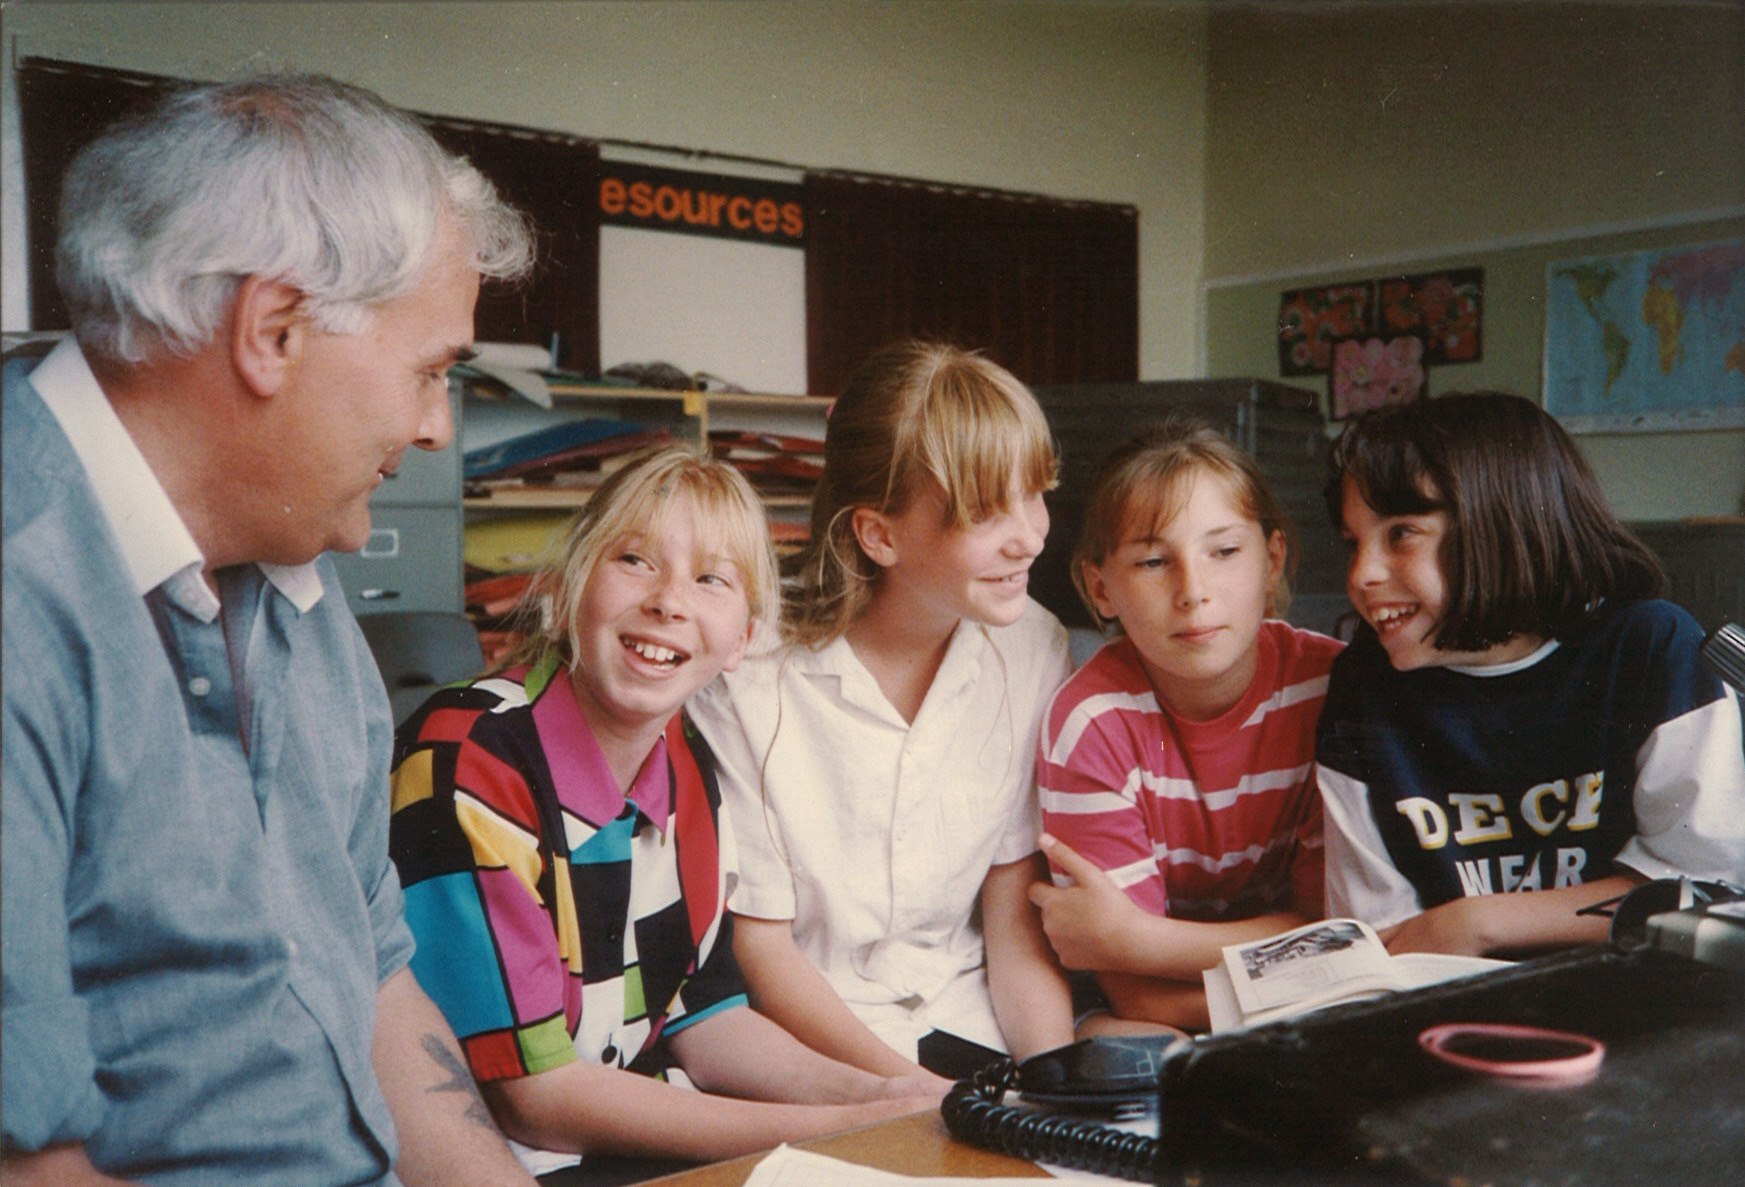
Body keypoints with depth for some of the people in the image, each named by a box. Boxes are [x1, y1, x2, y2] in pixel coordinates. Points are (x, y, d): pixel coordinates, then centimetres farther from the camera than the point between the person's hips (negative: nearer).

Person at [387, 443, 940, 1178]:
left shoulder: (685, 764, 2)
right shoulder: (466, 766, -19)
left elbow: (696, 1011, 10)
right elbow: (534, 1096, -19)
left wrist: (878, 1093, -5)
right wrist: (834, 1128, -18)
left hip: (634, 1140, 6)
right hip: (496, 1165, -6)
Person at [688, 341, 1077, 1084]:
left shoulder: (1031, 649, -3)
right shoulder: (752, 674, -17)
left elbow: (1016, 915, 1)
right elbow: (755, 942, -9)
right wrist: (915, 1093, -17)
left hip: (964, 1025, 4)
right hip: (799, 1040, -4)